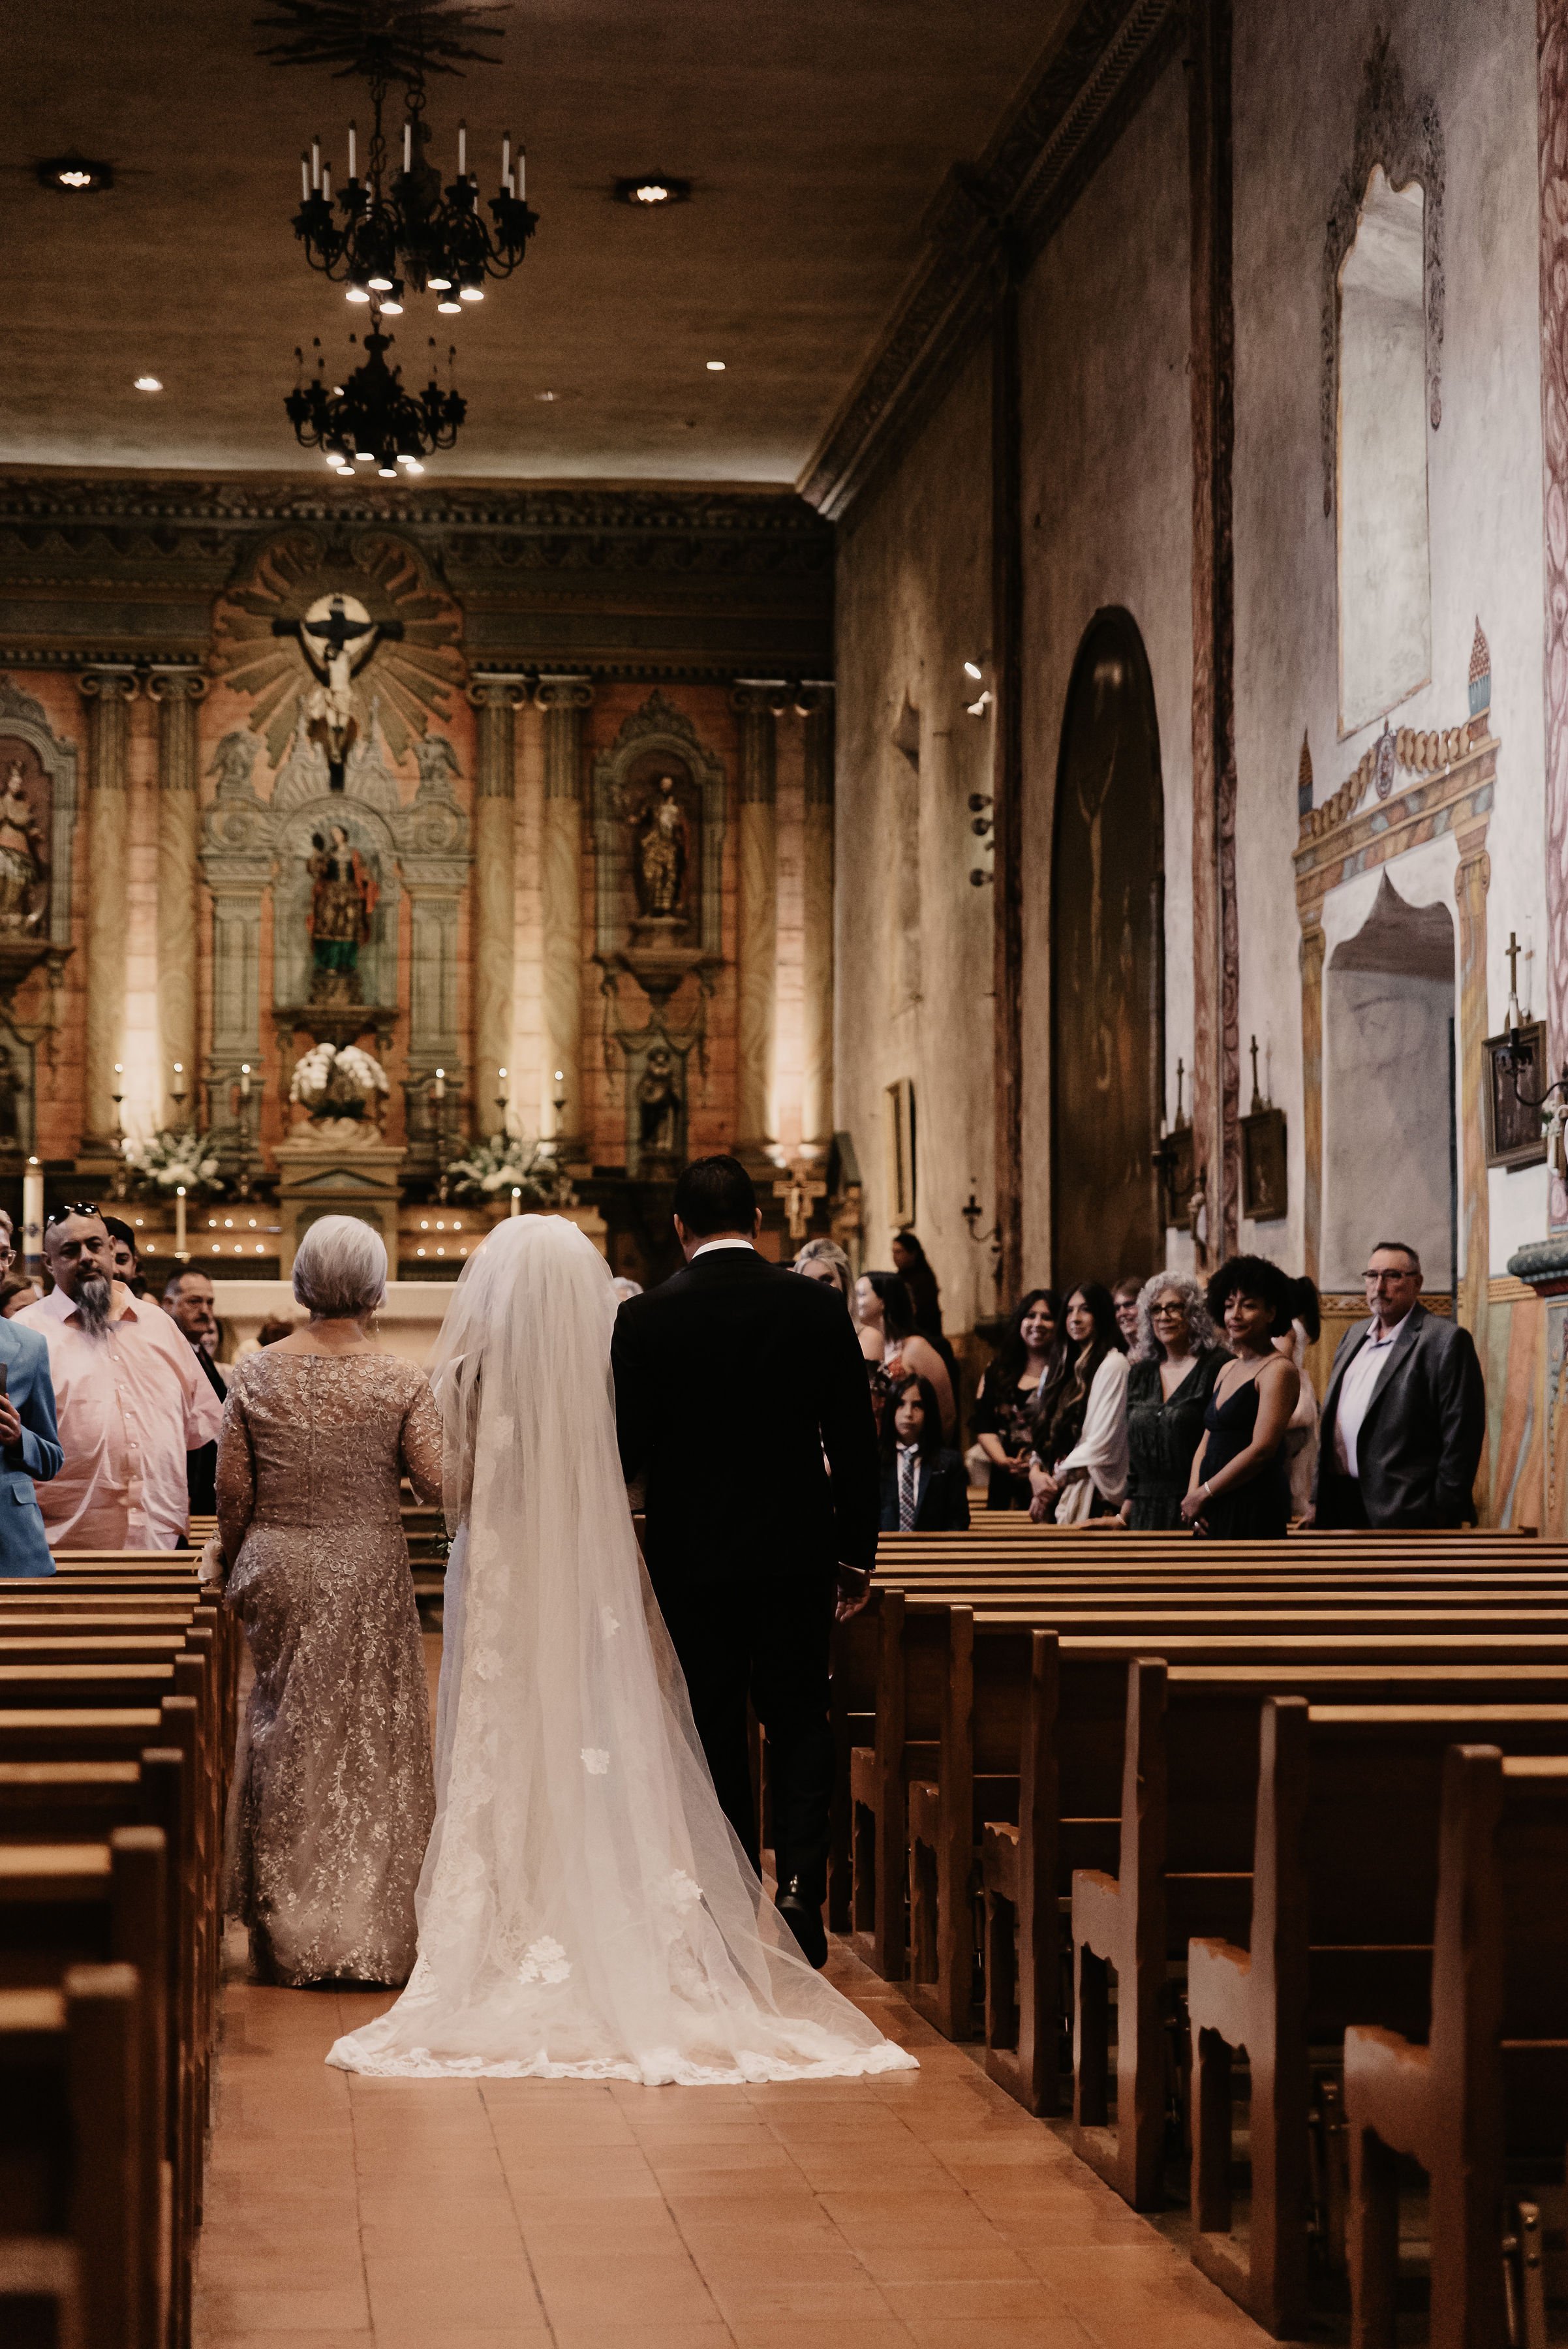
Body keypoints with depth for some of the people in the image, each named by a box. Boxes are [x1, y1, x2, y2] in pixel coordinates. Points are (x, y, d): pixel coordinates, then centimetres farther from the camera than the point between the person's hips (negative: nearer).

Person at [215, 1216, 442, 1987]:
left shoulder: (256, 1374, -3)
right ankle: (371, 1935, 9)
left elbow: (231, 1490, 1)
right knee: (370, 1743, 7)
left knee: (285, 1739, 12)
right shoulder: (399, 1381, -8)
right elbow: (438, 1481, -11)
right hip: (369, 1573, -2)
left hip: (278, 1569, 2)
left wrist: (239, 1569, 14)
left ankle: (288, 1931, 17)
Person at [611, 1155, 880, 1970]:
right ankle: (800, 1879, -5)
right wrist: (857, 1551, 9)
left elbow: (625, 1449, -6)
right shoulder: (817, 1307, -3)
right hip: (797, 1548, 1)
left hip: (693, 1557, -1)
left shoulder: (645, 1319, -8)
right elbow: (856, 1443, 0)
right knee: (799, 1718, 12)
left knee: (718, 1730, 8)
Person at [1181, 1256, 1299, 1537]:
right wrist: (1193, 1495, -1)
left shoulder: (1279, 1371, -7)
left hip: (1254, 1511, -7)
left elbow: (1262, 1449, -15)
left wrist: (1203, 1494, -10)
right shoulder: (1227, 1370, 18)